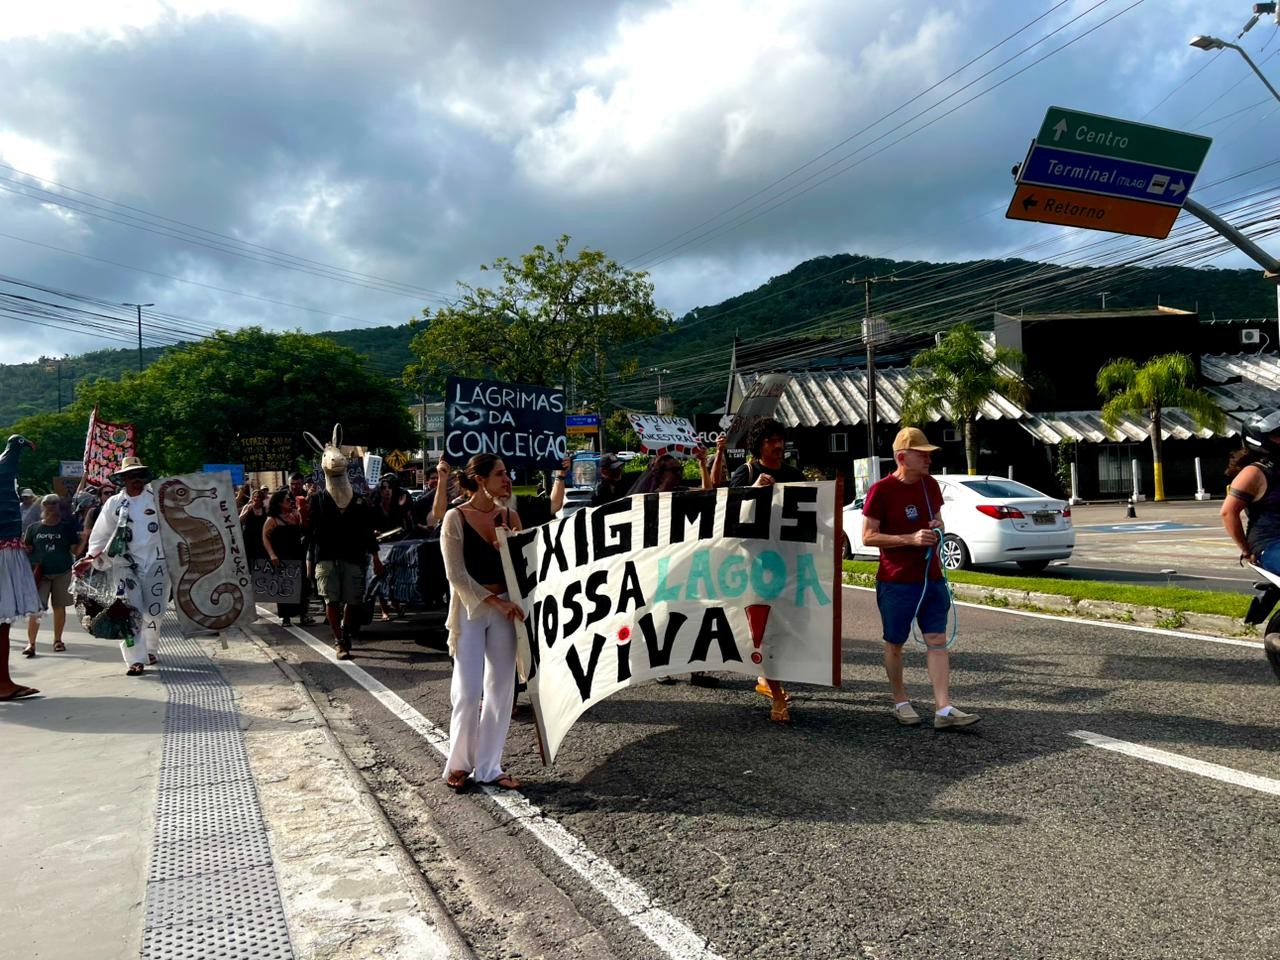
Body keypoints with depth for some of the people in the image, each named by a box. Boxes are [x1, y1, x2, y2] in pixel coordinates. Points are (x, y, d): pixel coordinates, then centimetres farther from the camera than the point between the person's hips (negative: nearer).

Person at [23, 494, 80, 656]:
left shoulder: (67, 527, 3)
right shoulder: (33, 528, 5)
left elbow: (75, 550, 1)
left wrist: (84, 539, -15)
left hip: (63, 573, 0)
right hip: (40, 574, 0)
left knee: (59, 607, 9)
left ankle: (58, 640, 23)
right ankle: (31, 643, -6)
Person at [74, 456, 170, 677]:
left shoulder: (157, 498, 3)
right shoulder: (113, 504, 6)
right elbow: (101, 535, 5)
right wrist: (89, 558, -6)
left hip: (156, 563, 0)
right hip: (126, 565, 0)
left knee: (153, 611, 6)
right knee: (130, 611, -9)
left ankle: (151, 650, 28)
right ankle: (136, 659, -7)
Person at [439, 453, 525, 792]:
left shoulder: (510, 516, 6)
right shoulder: (456, 518, -7)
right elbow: (457, 574, -10)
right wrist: (495, 601, -16)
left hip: (505, 606, 4)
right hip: (470, 608, -4)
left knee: (500, 689, 5)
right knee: (468, 691, -4)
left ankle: (489, 767, 16)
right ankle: (458, 764, 16)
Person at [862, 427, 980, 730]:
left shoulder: (931, 485, 7)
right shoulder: (881, 490, -11)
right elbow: (868, 536, -12)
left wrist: (938, 527, -2)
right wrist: (910, 539, -21)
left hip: (931, 579, 5)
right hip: (896, 582, -5)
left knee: (937, 641, -2)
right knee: (895, 645, 8)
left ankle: (944, 710, -3)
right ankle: (901, 703, 25)